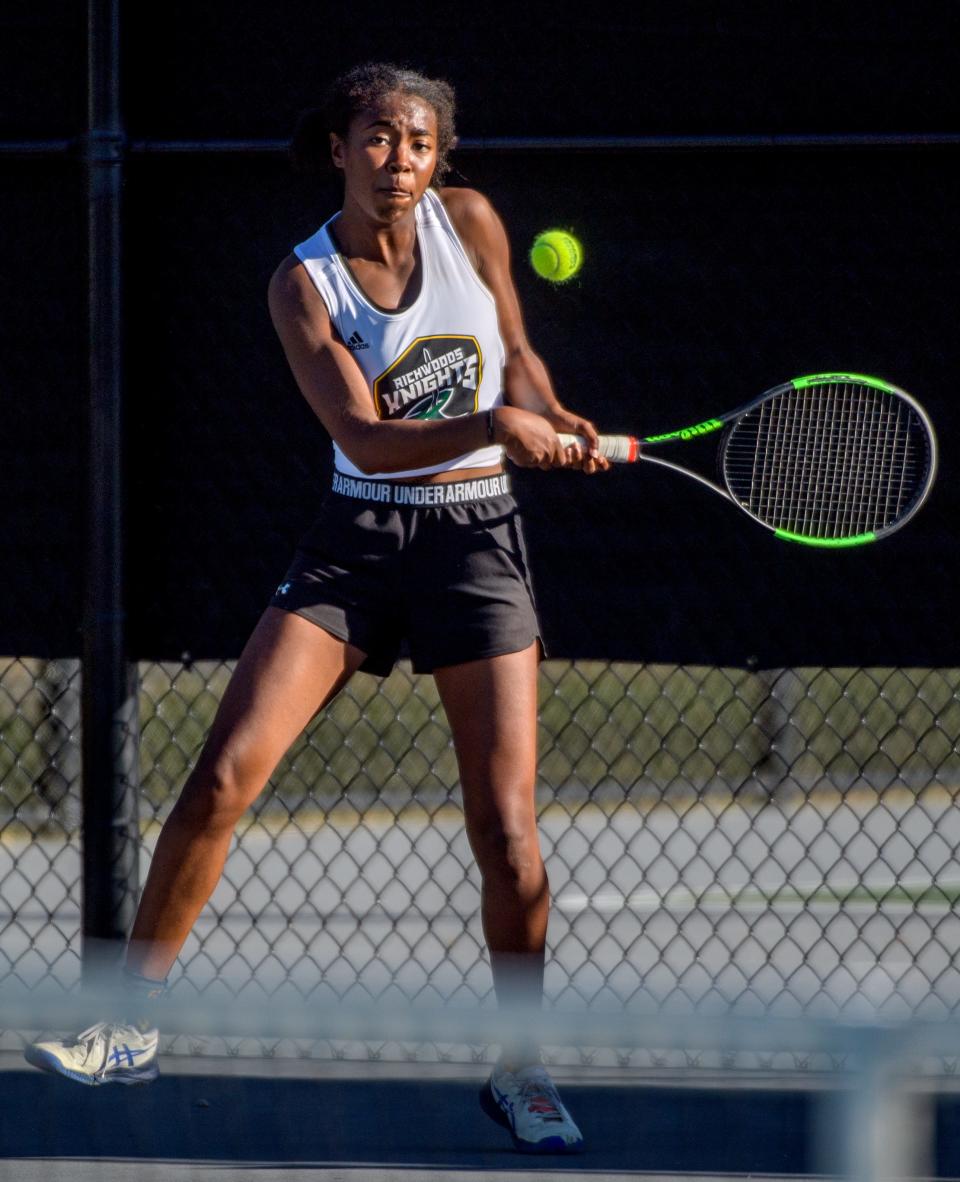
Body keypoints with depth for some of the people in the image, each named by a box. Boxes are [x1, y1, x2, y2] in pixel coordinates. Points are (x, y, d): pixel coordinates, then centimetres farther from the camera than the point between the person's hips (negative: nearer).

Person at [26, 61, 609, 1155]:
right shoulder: (304, 284, -7)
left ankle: (520, 1071, 9)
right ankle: (129, 1028, 0)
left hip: (476, 542, 1)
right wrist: (489, 427, -31)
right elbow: (365, 439, -16)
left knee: (505, 825, -7)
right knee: (222, 778, -12)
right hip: (353, 542, -1)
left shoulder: (469, 222, 0)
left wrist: (553, 424, -7)